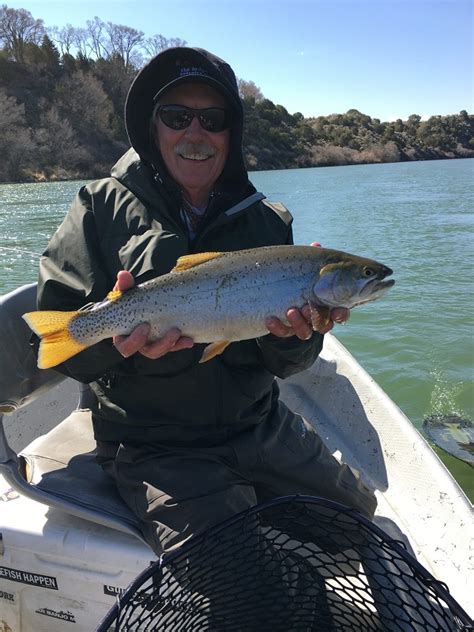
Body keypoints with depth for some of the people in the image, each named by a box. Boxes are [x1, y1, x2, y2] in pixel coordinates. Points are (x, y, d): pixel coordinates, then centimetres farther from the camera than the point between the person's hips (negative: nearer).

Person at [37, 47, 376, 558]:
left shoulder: (267, 221, 3)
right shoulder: (104, 207, -4)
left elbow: (285, 366, 1)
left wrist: (292, 332, -22)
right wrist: (112, 337, -29)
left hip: (261, 427, 4)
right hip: (153, 446, -3)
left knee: (356, 514, 9)